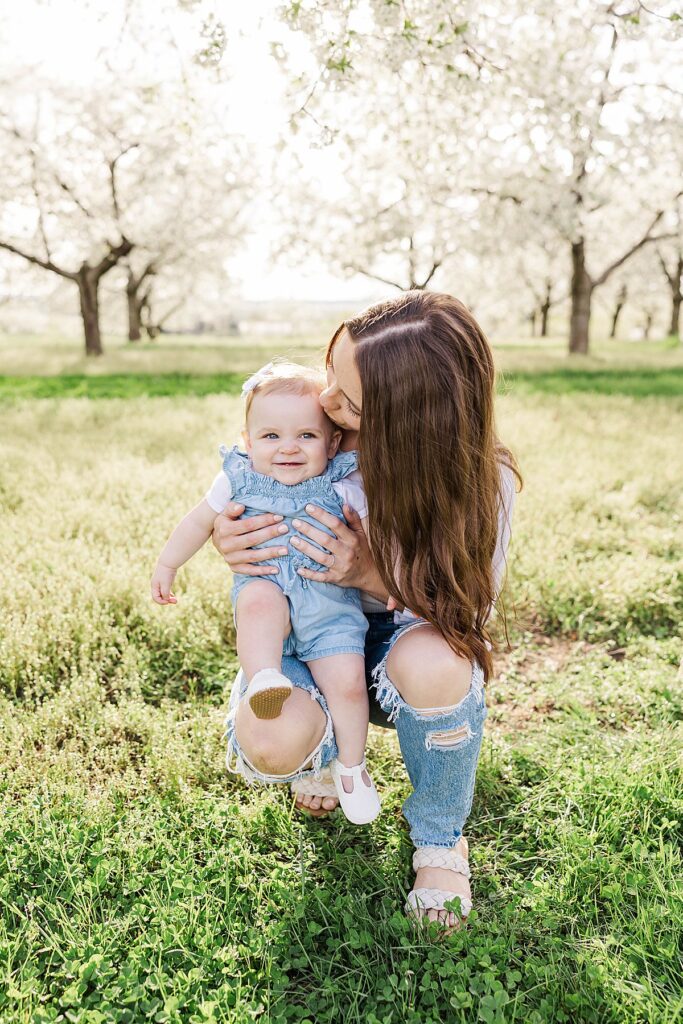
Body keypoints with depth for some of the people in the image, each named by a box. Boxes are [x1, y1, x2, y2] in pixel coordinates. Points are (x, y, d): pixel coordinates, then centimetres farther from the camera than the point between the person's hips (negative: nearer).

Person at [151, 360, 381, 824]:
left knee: (348, 681, -11)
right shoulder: (239, 481, 2)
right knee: (258, 602, -36)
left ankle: (350, 764, 11)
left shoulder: (341, 489, -2)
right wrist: (167, 565, 20)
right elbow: (199, 522, 15)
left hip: (330, 604, 0)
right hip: (266, 585, 0)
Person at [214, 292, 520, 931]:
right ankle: (322, 748, 13)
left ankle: (438, 833, -4)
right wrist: (227, 543, -26)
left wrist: (374, 572, -34)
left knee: (433, 662, -40)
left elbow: (470, 609, -14)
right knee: (270, 743, -32)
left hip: (406, 635, -1)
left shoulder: (482, 482, -22)